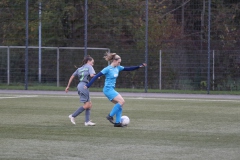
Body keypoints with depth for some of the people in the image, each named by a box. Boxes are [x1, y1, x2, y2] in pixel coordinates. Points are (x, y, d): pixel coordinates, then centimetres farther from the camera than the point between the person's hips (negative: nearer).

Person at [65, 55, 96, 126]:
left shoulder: (80, 69, 22)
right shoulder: (89, 67, 2)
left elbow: (72, 77, 18)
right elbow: (92, 75, -16)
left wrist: (68, 86, 20)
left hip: (80, 85, 9)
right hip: (84, 86, -9)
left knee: (89, 104, 9)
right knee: (86, 105, -5)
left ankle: (87, 121, 3)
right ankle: (73, 116, -4)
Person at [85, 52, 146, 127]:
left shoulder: (118, 68, 9)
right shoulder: (108, 69, -14)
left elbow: (128, 69, 17)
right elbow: (96, 76, -15)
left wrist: (139, 66, 10)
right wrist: (88, 85, -18)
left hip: (112, 89, 9)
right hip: (108, 89, -9)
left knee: (120, 104, 2)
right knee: (122, 101, -16)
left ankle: (117, 122, 3)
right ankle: (110, 116, -9)